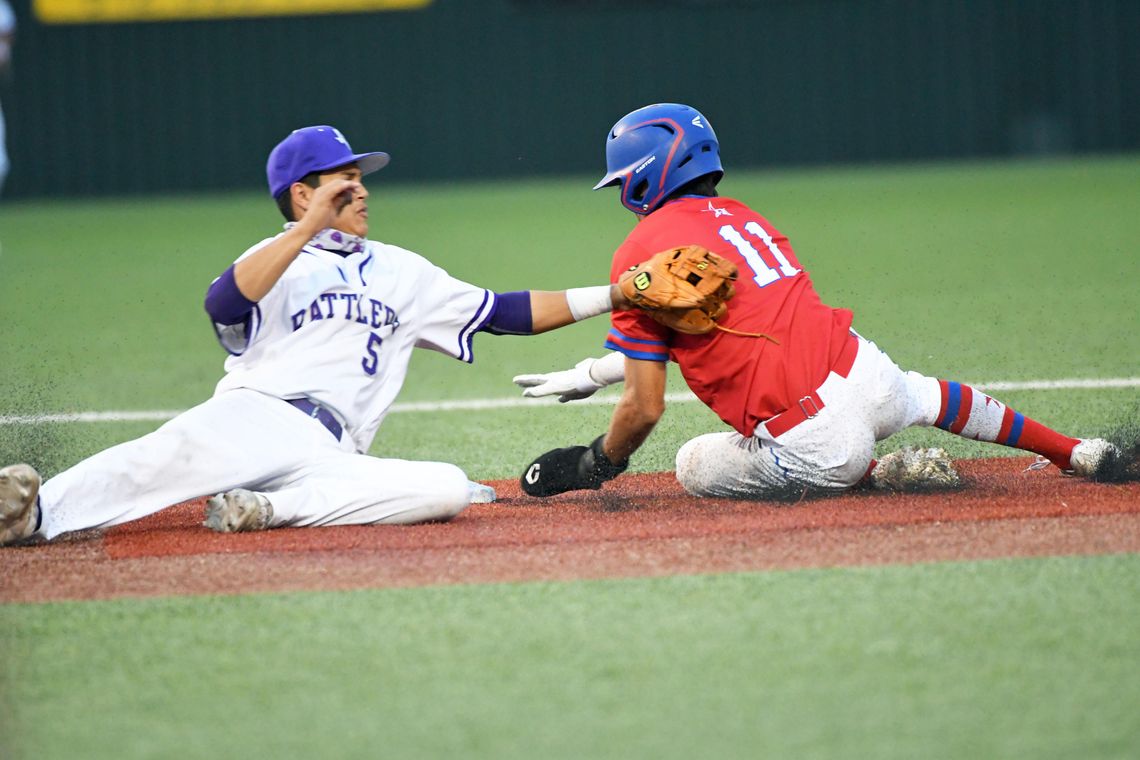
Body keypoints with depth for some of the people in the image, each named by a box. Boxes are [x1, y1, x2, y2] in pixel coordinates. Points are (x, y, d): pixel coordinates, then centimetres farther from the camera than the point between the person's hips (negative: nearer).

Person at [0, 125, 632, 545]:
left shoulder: (402, 272, 32)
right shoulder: (275, 259, 16)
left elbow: (506, 314, 30)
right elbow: (223, 304, -9)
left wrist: (614, 296, 22)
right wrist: (312, 228, -13)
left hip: (333, 460, 4)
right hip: (257, 414, -4)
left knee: (448, 488, -25)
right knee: (184, 450, -38)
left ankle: (266, 509, -32)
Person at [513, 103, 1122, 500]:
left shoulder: (642, 253, -5)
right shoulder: (739, 215, 17)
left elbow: (644, 408, -7)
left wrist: (595, 467, 11)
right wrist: (592, 373, 32)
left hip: (813, 446, -8)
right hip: (861, 369, 8)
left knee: (694, 468, 16)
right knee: (928, 395, 38)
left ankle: (881, 475, 5)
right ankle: (1075, 455, 48)